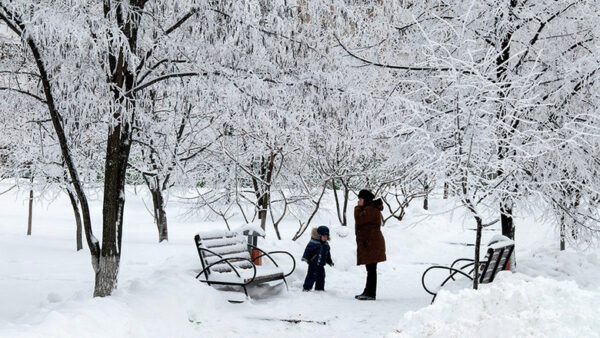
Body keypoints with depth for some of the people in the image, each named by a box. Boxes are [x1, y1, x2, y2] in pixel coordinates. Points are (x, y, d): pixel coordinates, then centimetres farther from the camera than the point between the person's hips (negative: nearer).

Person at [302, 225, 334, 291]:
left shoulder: (326, 244, 12)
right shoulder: (314, 243, -14)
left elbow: (327, 254, 24)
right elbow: (308, 249, -20)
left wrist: (330, 261, 28)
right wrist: (305, 257, -29)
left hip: (321, 264, 8)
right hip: (313, 263, -8)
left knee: (321, 276, 11)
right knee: (312, 276, -10)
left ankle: (320, 288, 23)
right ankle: (306, 288, -3)